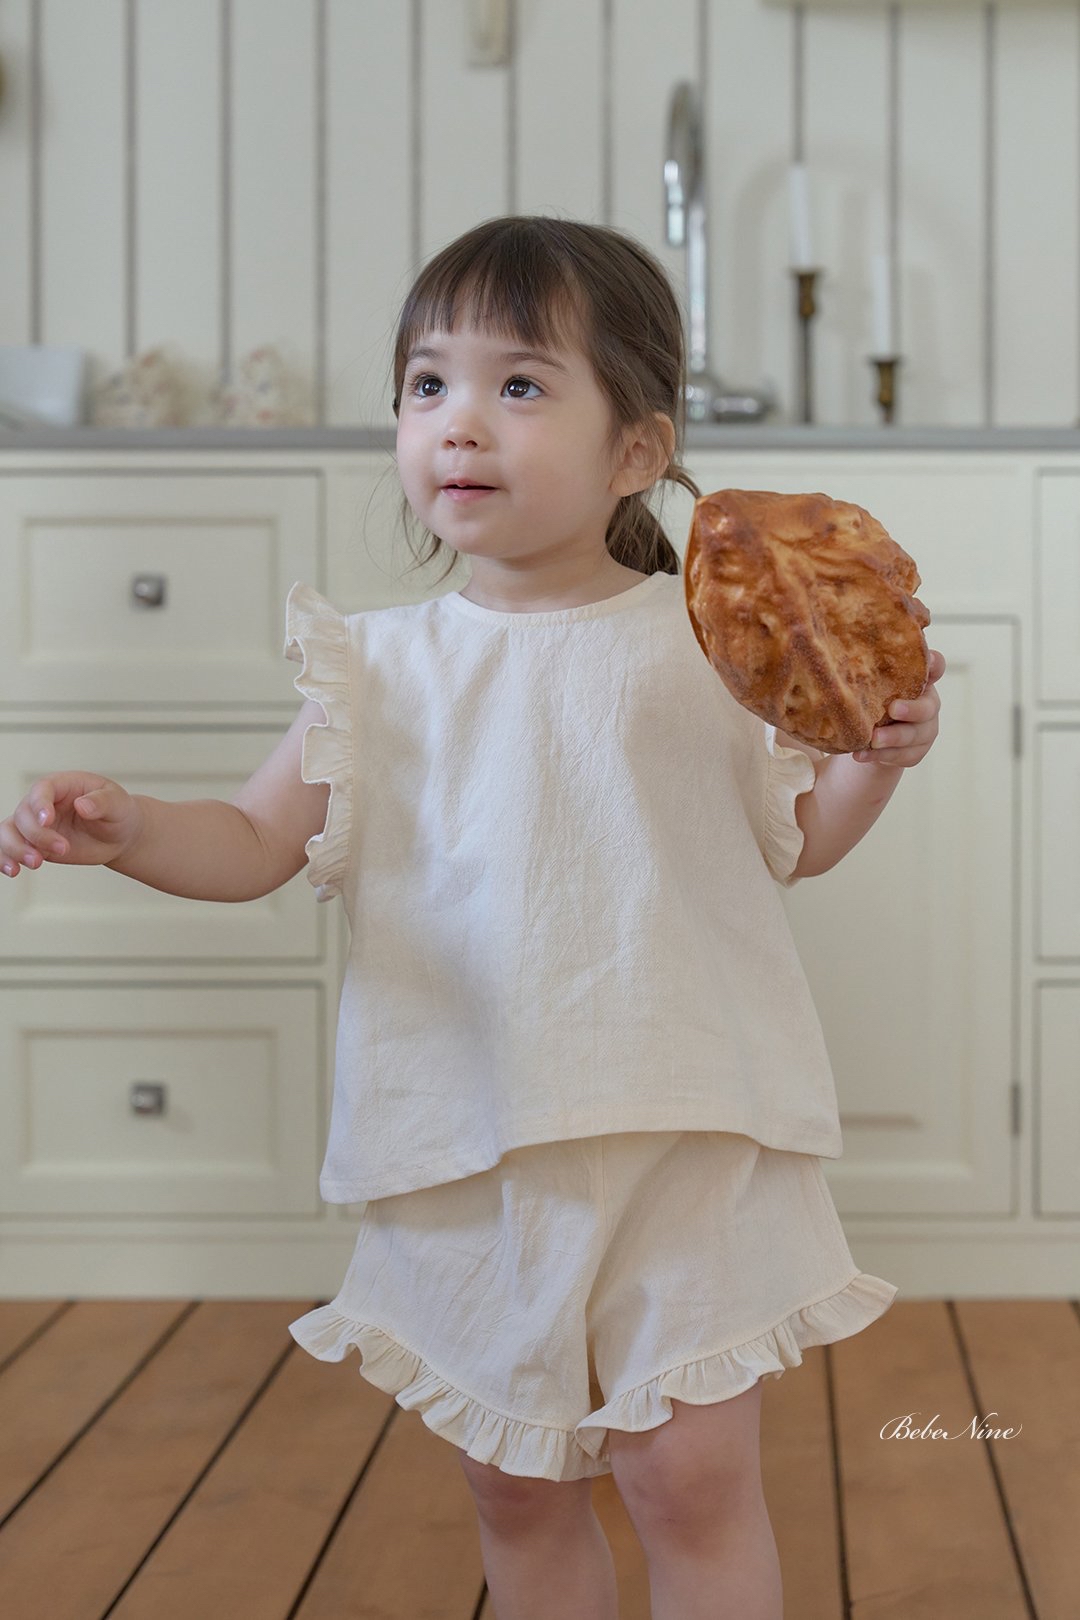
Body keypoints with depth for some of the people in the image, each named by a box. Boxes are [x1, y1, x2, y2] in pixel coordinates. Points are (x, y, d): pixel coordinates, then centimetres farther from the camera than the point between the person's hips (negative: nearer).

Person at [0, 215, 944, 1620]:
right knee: (514, 1485, 15)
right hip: (473, 1148, 2)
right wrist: (127, 828, -15)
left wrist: (877, 757, -8)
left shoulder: (704, 641, -1)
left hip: (682, 1132, -2)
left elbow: (790, 841, 11)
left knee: (692, 1476, -2)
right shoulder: (388, 665, 2)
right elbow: (256, 843, 3)